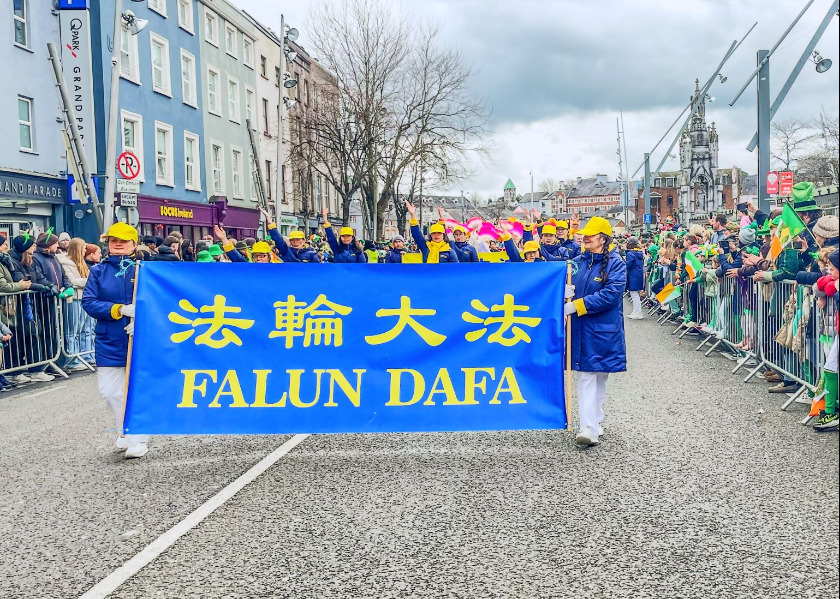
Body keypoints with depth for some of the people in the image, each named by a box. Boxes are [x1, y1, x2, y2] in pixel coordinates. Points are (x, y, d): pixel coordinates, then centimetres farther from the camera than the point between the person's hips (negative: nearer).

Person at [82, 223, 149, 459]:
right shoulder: (99, 271, 4)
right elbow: (88, 302, -6)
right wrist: (120, 310, -20)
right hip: (109, 342, 3)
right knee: (110, 391, 5)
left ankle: (138, 439, 15)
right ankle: (126, 432, 27)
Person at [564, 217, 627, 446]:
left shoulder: (615, 264, -5)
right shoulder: (577, 262, 10)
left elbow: (611, 294, -17)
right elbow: (567, 286, 10)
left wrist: (577, 306, -21)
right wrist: (564, 292, -16)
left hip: (604, 330, -3)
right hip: (581, 329, 3)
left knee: (600, 375, 7)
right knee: (587, 376, -2)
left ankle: (594, 423, 19)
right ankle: (591, 426, -4)